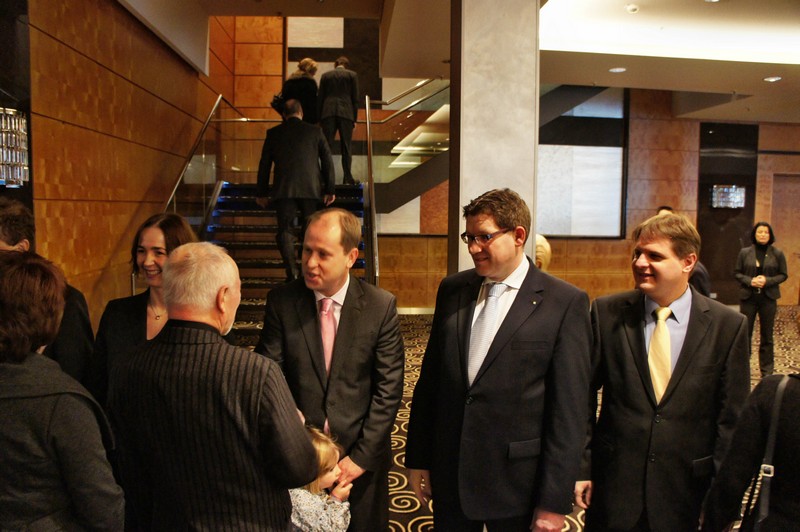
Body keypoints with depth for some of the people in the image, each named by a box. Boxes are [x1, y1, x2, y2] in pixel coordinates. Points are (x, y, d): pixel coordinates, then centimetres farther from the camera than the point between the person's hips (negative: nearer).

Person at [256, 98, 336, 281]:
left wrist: (262, 193, 15)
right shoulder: (314, 131, 8)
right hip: (311, 188, 1)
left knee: (285, 230, 4)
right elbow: (327, 161, 6)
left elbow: (264, 164, 9)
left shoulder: (273, 133, 8)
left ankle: (293, 272, -9)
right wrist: (329, 190, 10)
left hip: (283, 189, 0)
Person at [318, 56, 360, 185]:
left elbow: (320, 98, 10)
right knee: (346, 147, 3)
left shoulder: (325, 75, 12)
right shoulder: (352, 75, 7)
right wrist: (354, 118, 8)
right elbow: (355, 98, 4)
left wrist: (320, 118, 13)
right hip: (346, 113, -1)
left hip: (328, 113, 1)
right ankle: (348, 178, 1)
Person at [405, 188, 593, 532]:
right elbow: (429, 378, 5)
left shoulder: (565, 303, -12)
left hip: (516, 485, -3)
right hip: (449, 477, 4)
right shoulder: (452, 290, 2)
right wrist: (418, 458, 7)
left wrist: (555, 502, -9)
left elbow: (568, 409, -11)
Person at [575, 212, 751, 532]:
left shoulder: (728, 325, -5)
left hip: (687, 490, 0)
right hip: (613, 483, 0)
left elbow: (731, 418, -1)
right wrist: (580, 467, -3)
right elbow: (583, 395, -1)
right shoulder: (606, 313, -5)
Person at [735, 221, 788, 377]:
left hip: (768, 298, 0)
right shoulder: (744, 252, 0)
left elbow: (783, 275, 2)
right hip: (748, 298, 0)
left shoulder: (777, 254, 1)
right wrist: (750, 281, -16)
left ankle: (767, 370, 18)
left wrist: (767, 281, -15)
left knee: (767, 335, 7)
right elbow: (737, 273, 2)